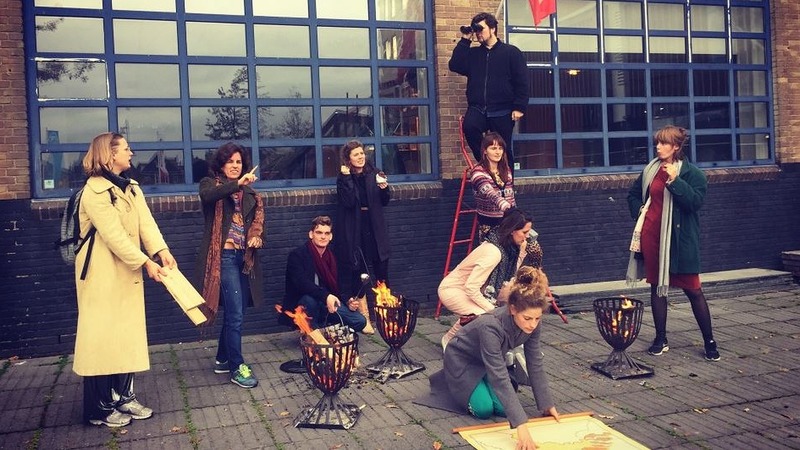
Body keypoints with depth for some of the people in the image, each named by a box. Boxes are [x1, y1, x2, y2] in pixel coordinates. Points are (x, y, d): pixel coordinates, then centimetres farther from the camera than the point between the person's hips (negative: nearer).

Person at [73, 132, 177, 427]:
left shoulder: (132, 188, 12)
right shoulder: (95, 190, -15)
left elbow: (146, 223, -1)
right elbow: (114, 235, -21)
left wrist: (162, 251, -17)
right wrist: (146, 262, -23)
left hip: (128, 272, 8)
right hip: (101, 273, -8)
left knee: (128, 334, 11)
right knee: (101, 336, -2)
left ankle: (123, 397, 21)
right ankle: (100, 408, 7)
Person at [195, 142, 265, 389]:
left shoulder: (248, 192, 16)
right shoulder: (211, 184, -1)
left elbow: (258, 218, 16)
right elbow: (207, 196, -24)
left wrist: (257, 235, -5)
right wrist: (237, 184, -35)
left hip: (244, 257, 6)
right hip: (223, 256, -6)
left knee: (233, 312, 14)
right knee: (235, 314, -8)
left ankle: (222, 359, 29)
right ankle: (237, 367, 2)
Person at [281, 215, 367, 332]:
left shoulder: (332, 258, 10)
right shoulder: (297, 255, -10)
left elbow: (337, 287, 13)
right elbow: (301, 283, -26)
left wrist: (348, 302, -8)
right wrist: (326, 296, -40)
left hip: (327, 304, 5)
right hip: (302, 304, -5)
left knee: (360, 321, -14)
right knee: (309, 299, -40)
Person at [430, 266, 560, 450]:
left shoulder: (532, 324, -24)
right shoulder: (491, 326, -43)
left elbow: (535, 365, -12)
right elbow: (500, 378, -46)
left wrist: (547, 404, -9)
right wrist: (520, 425, -49)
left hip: (488, 360, 6)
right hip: (462, 358, -6)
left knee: (503, 408, -9)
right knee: (484, 409, -17)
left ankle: (479, 382, 21)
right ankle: (447, 380, 10)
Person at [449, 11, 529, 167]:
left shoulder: (511, 52, 4)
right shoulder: (473, 53, 16)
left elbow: (522, 82, 0)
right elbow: (454, 66, 1)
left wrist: (519, 107, -9)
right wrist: (465, 40, 1)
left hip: (502, 111, -2)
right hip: (477, 108, 2)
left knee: (503, 150, 1)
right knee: (469, 127, -30)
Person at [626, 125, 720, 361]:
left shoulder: (692, 173, -6)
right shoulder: (650, 170, 9)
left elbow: (695, 201, -20)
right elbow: (633, 195, 23)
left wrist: (674, 180, -23)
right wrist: (639, 213, 8)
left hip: (679, 240, -5)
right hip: (652, 237, 5)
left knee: (693, 290, 0)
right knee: (657, 287, 10)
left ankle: (709, 342, 13)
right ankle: (660, 339, 21)